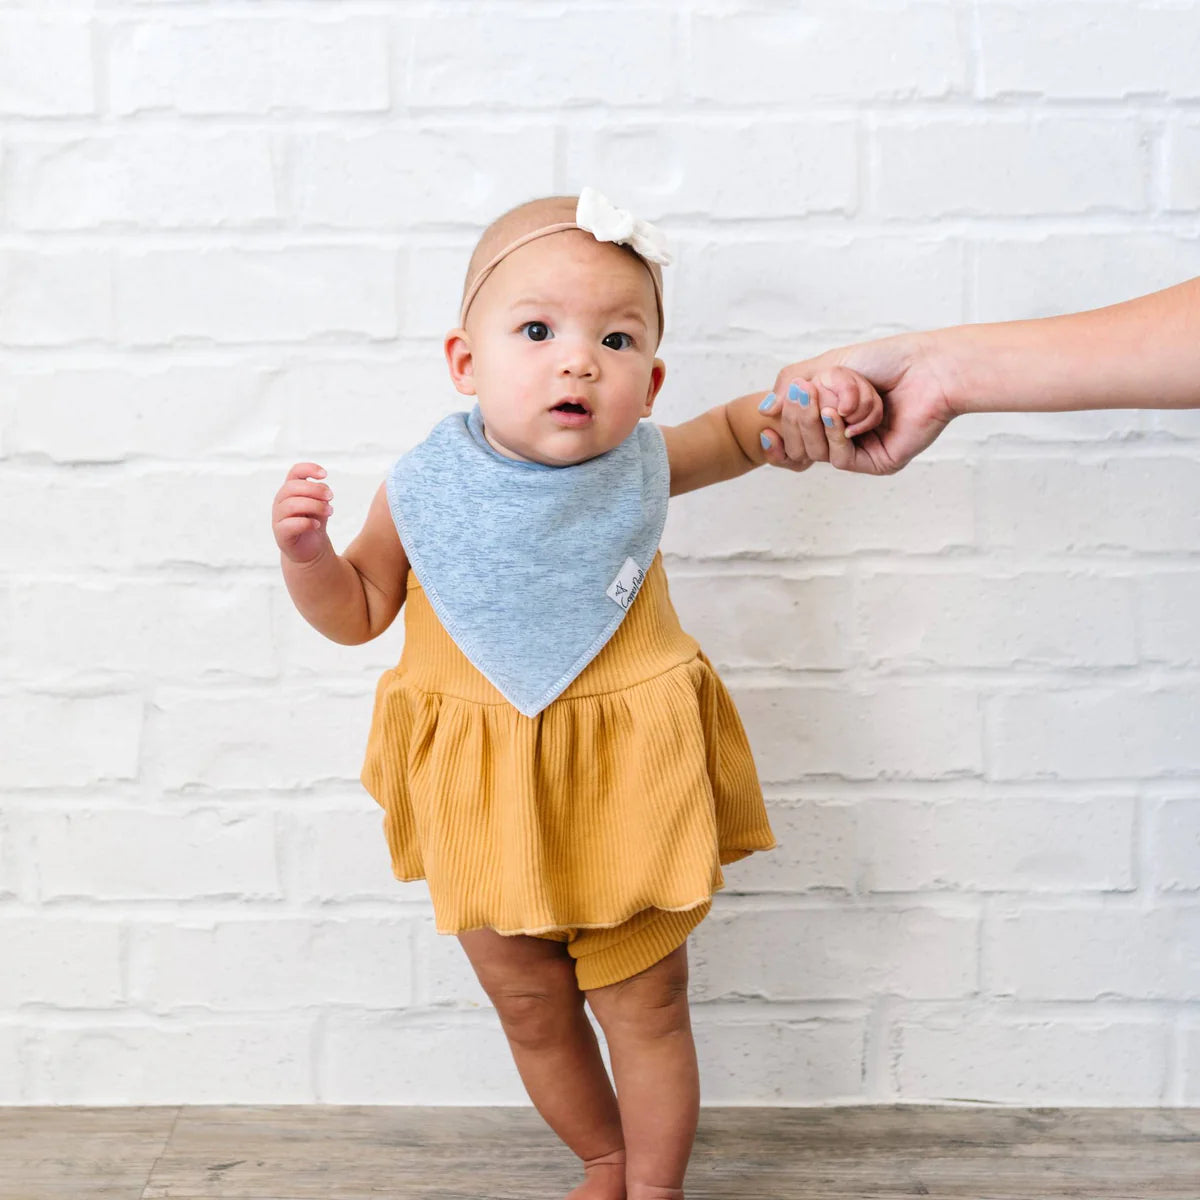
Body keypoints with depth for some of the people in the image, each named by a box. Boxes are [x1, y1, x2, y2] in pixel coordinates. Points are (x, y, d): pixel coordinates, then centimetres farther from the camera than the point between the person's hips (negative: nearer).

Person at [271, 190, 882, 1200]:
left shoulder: (639, 466, -11)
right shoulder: (423, 492, -12)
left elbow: (739, 431, 8)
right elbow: (357, 611, 2)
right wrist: (306, 551, -18)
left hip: (625, 787, -1)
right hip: (485, 803, 1)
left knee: (646, 1005, 12)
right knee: (532, 1011, 18)